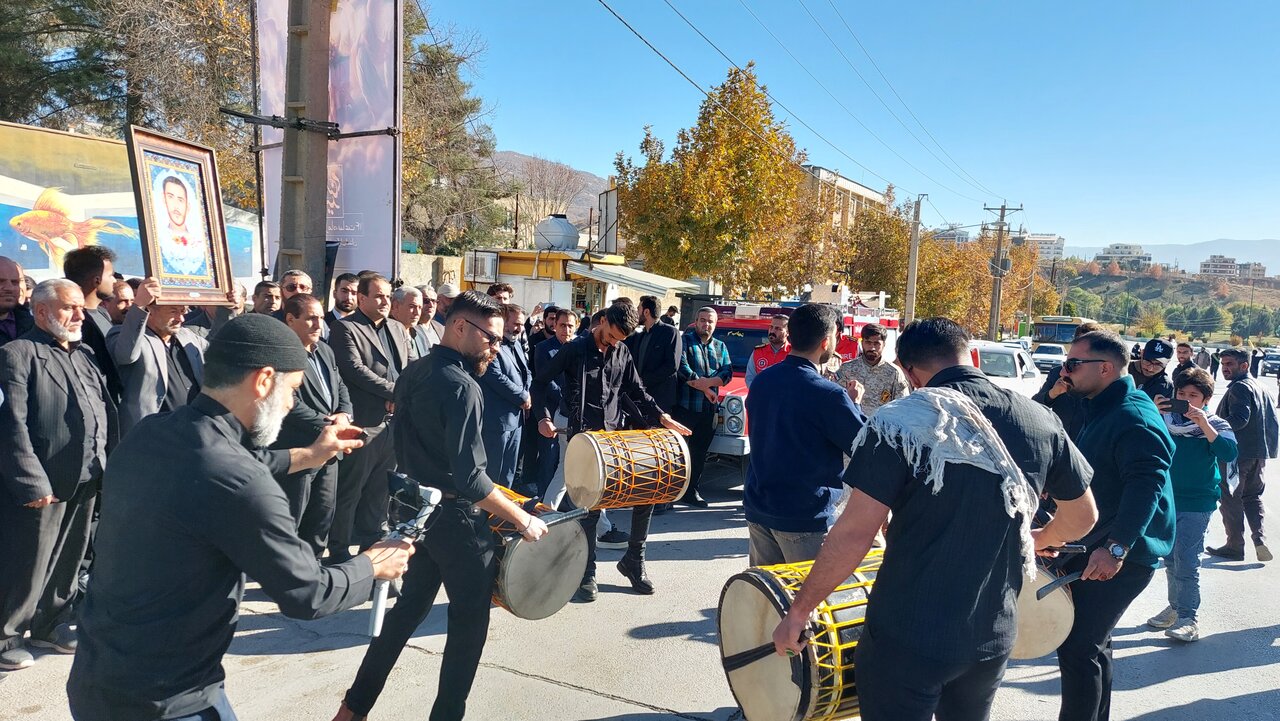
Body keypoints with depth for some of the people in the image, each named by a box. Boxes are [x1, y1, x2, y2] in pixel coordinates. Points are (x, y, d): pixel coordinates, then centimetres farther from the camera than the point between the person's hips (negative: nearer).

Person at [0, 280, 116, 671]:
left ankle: (51, 623, 34)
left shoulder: (85, 355, 15)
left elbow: (107, 413, 16)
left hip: (86, 481, 7)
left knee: (68, 560, 18)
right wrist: (33, 483, -20)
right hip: (42, 484, -7)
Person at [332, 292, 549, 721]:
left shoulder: (412, 375, 5)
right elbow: (469, 478, -27)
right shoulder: (461, 386, -22)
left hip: (418, 509, 9)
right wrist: (522, 520, -19)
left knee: (407, 609, 20)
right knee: (469, 619, 8)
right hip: (456, 517, -9)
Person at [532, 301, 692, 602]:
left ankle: (634, 560, 18)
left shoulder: (622, 353, 8)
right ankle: (587, 573, 11)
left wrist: (661, 417, 0)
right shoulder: (574, 349, -5)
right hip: (583, 437, -5)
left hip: (616, 435, 5)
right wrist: (545, 417, -13)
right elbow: (540, 382, -1)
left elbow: (636, 391, 13)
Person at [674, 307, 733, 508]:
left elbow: (728, 372, 3)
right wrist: (705, 389, -13)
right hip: (685, 406, -5)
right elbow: (682, 368, -13)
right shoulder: (685, 341, 0)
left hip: (709, 408, 5)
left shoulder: (720, 346, 15)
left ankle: (692, 491, 18)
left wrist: (706, 382, -15)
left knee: (700, 452, 9)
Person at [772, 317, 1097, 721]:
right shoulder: (1041, 421, 0)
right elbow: (1083, 516, 13)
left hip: (908, 637, -5)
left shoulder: (902, 421, -16)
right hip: (993, 637, 5)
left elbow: (855, 532, -19)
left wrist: (799, 611, -8)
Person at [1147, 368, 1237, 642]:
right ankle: (1175, 607, 25)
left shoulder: (1214, 425, -3)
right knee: (1170, 559, 13)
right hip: (1166, 499, 4)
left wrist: (1203, 423, -26)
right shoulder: (1166, 420, 4)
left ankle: (1188, 618, -2)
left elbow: (1229, 454, -20)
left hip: (1196, 504, -4)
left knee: (1186, 561, -8)